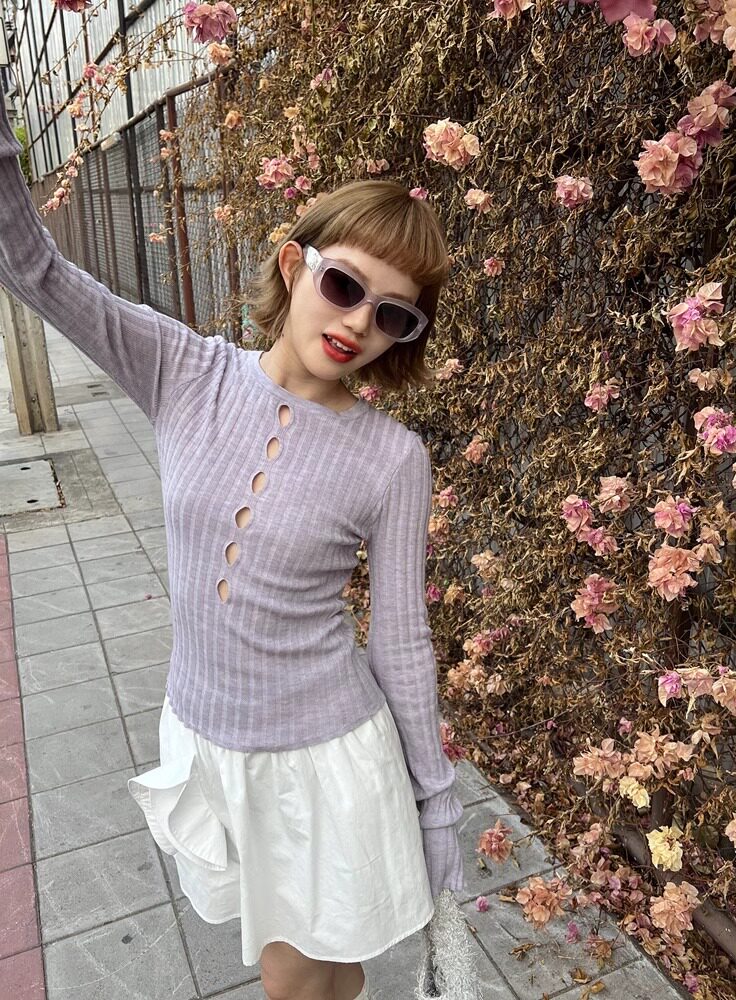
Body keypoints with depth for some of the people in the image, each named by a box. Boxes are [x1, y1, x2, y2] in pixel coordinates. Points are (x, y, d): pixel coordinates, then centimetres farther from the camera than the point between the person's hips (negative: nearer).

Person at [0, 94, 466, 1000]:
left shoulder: (392, 459, -16)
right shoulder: (187, 377, -11)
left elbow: (401, 641, -9)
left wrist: (434, 798, -1)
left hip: (323, 754, -3)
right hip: (200, 737, 3)